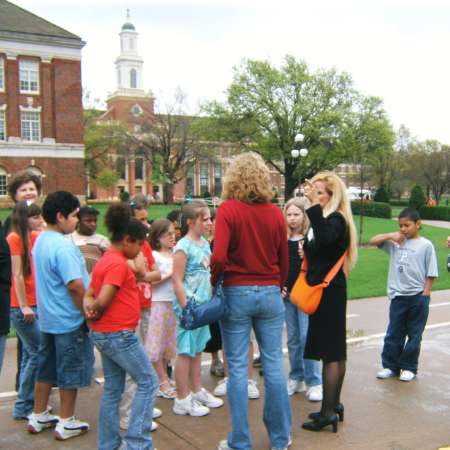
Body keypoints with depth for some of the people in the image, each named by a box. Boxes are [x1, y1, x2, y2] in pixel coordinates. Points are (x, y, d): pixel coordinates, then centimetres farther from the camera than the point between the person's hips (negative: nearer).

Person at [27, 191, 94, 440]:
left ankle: (38, 417, 30)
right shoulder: (63, 246, -23)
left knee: (46, 368, 18)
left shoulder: (41, 240, 7)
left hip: (48, 317, 9)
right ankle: (66, 424, 16)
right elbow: (75, 285, -27)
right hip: (69, 320, -9)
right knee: (70, 371, 5)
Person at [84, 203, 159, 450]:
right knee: (148, 382, 0)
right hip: (119, 334, -10)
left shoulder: (105, 260, 13)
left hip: (104, 335, 10)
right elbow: (103, 301, -23)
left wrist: (90, 307, -8)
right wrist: (96, 314, -3)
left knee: (112, 390, 14)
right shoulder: (119, 264, -17)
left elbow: (89, 294, 12)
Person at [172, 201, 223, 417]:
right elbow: (177, 280, -16)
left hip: (203, 304, 7)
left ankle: (197, 391, 29)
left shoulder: (205, 243, 9)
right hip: (189, 306, -7)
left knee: (197, 349, 17)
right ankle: (182, 400, 11)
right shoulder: (184, 246, -14)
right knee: (185, 352, 1)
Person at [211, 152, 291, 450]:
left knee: (238, 368, 6)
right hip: (270, 294, 3)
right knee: (274, 365, 11)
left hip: (237, 294, -3)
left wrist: (214, 281, 1)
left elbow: (219, 257, -19)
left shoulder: (228, 209, -9)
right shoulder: (276, 213, 1)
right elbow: (284, 260, 7)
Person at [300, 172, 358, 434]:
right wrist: (308, 251, 0)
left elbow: (325, 239, -39)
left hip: (329, 292, -10)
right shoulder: (330, 219, 11)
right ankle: (334, 404, 27)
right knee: (335, 350, 16)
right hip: (329, 290, 10)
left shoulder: (337, 219, -16)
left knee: (329, 352, -5)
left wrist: (314, 205, -37)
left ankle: (328, 412, 2)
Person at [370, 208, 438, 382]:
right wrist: (390, 236, -5)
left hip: (418, 297, -3)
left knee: (414, 335, 9)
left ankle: (409, 367, 21)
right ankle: (390, 366, 20)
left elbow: (430, 274, -4)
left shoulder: (426, 245, -4)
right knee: (394, 334, 9)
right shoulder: (395, 242, 5)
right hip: (398, 296, 3)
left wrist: (425, 295, -9)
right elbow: (373, 241, 7)